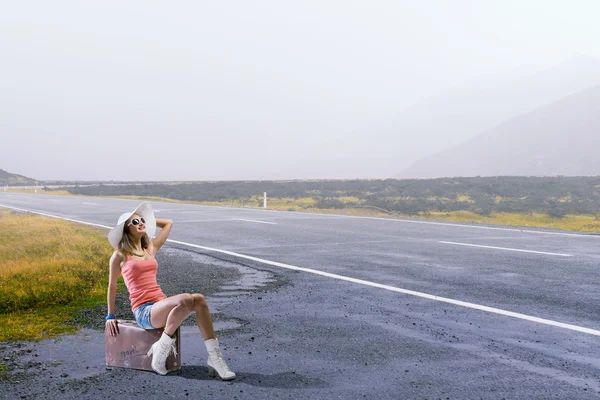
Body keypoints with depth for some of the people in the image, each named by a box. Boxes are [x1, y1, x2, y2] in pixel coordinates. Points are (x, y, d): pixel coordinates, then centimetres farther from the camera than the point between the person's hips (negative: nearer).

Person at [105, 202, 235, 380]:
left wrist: (146, 219, 28)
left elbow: (168, 223, 29)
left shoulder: (151, 248, 17)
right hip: (144, 312, -6)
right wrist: (110, 316, 15)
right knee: (185, 300, -34)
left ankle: (214, 356, -24)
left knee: (199, 299, -25)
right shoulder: (120, 255, 2)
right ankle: (162, 348, -19)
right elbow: (112, 286, 12)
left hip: (161, 305, 6)